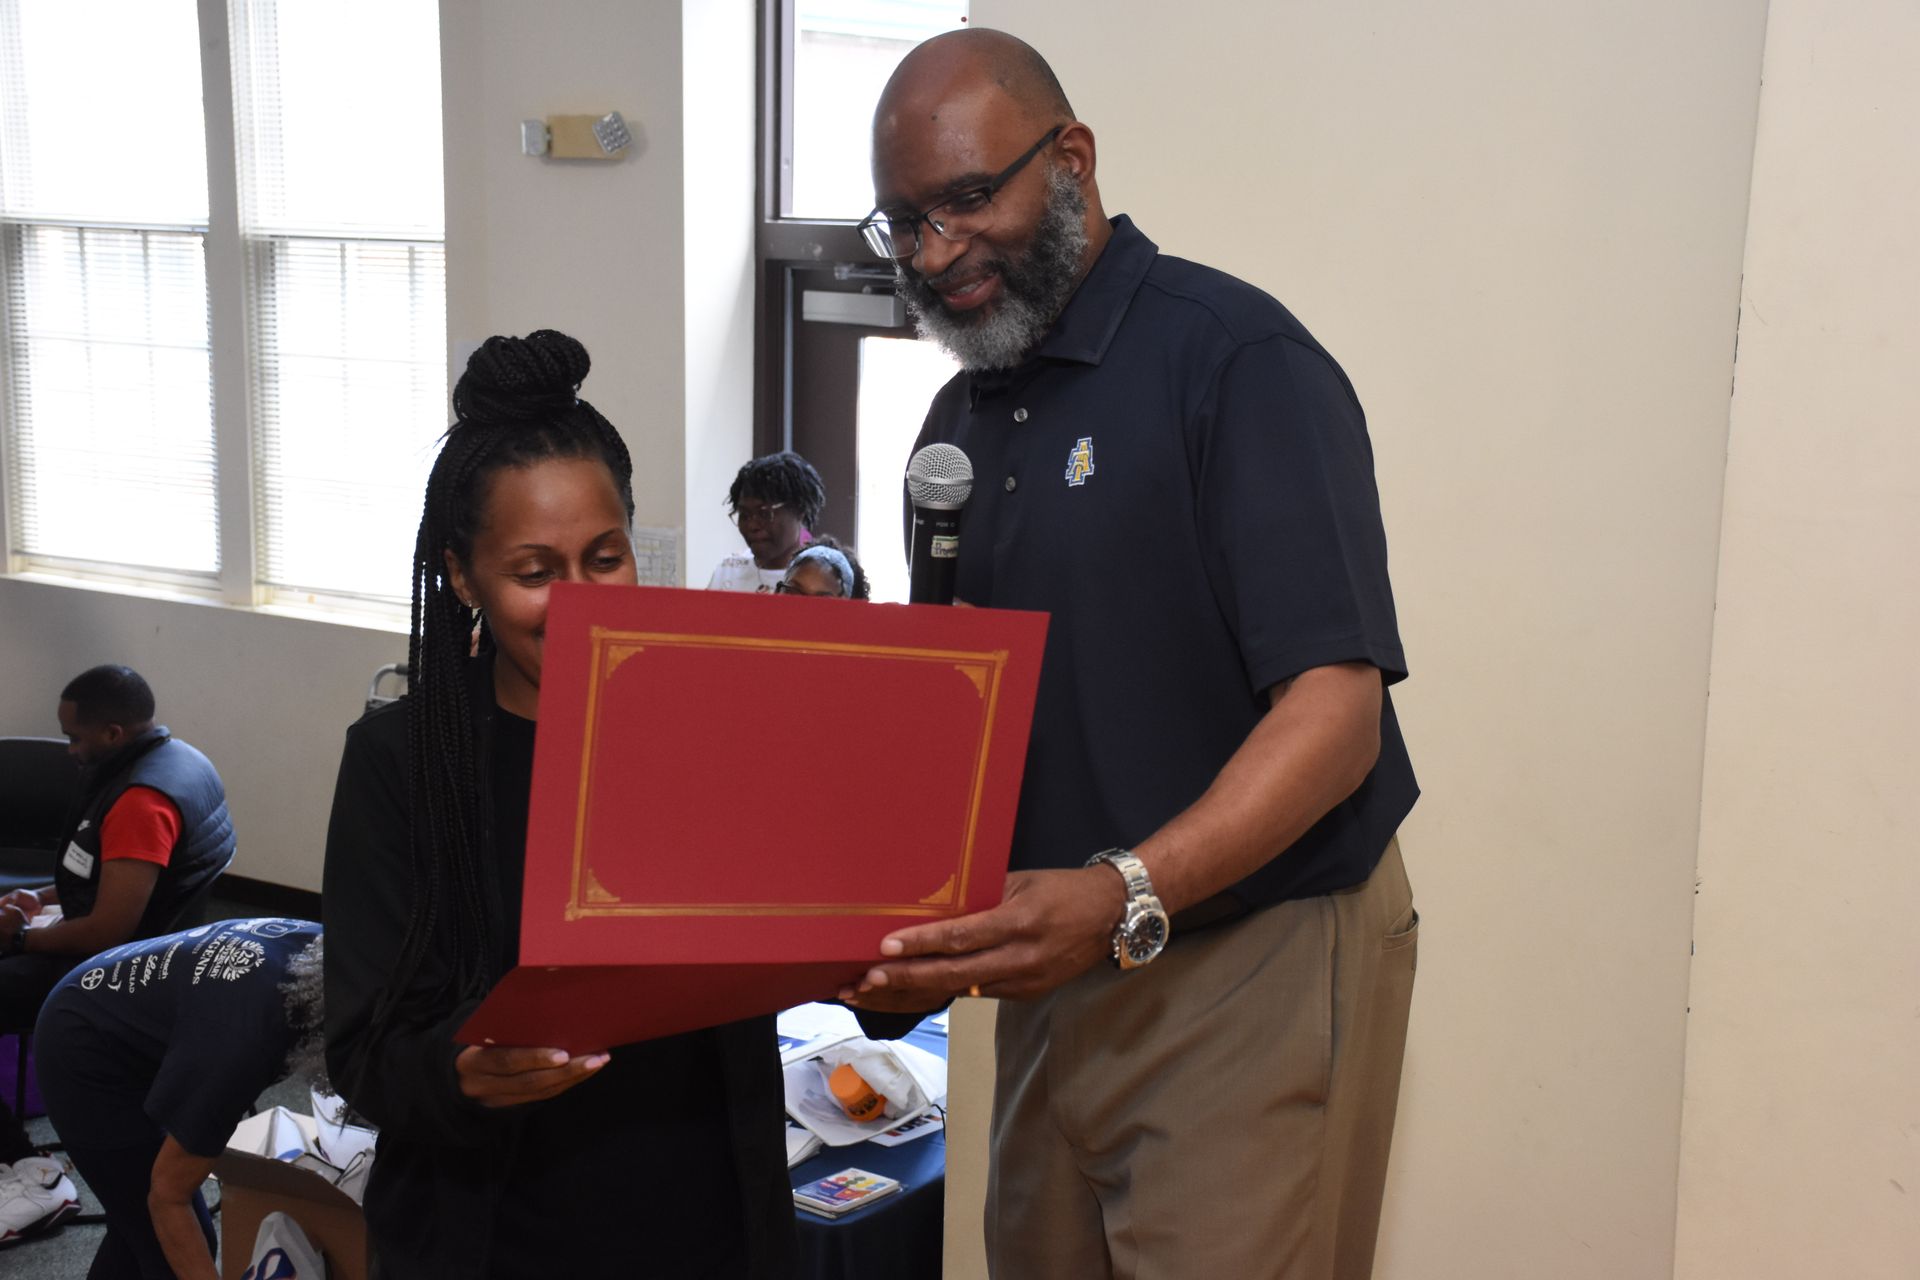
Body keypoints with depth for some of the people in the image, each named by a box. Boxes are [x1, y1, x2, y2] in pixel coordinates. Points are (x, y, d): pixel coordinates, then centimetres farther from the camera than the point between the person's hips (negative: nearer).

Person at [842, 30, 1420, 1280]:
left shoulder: (1233, 358, -13)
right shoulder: (961, 418, 11)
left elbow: (1335, 706, -20)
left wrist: (1126, 897, -32)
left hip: (1254, 963, -7)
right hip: (1061, 958, 7)